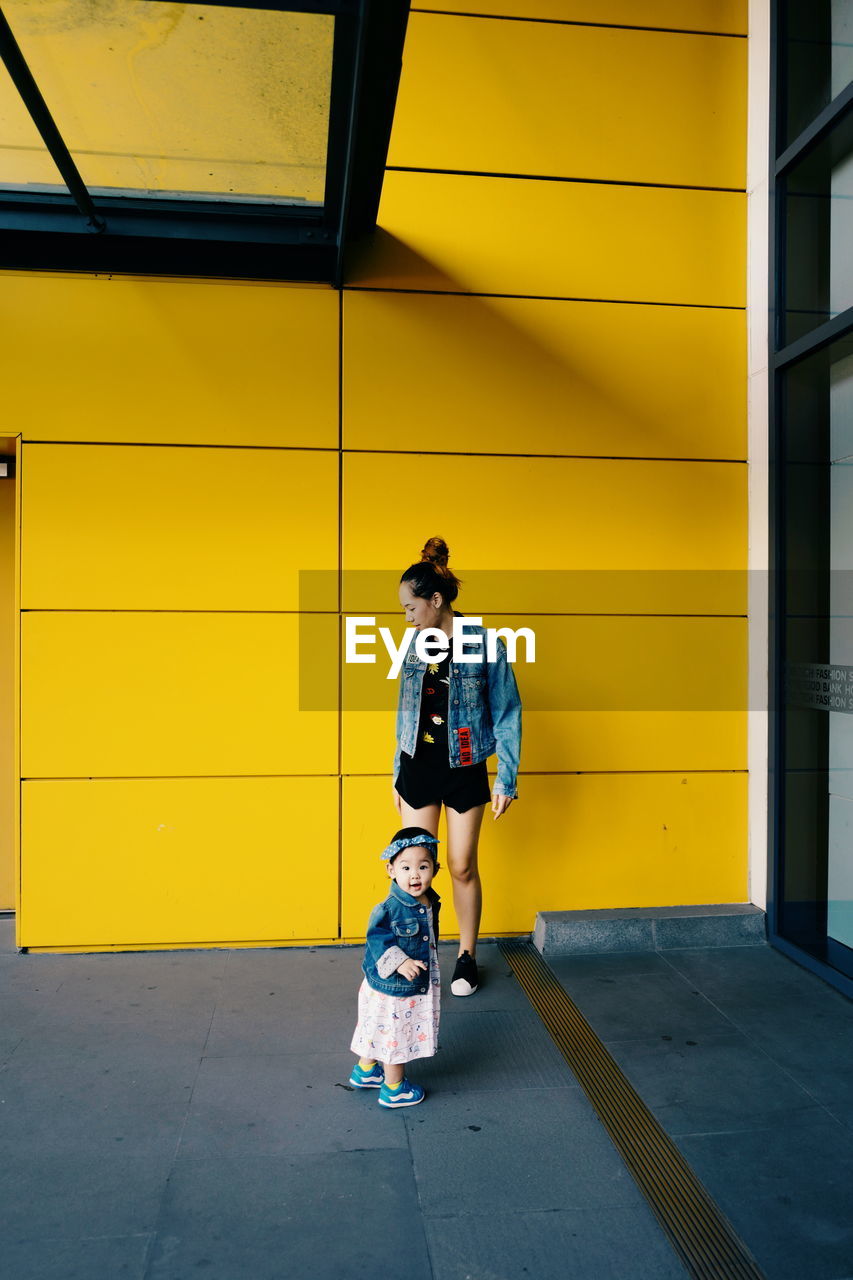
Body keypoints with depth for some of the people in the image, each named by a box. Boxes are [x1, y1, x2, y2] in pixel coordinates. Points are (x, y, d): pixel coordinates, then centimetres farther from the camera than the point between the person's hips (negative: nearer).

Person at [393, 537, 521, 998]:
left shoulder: (484, 644, -11)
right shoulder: (414, 646, 3)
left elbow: (507, 713, -6)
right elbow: (405, 713, 11)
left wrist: (506, 779, -7)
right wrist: (397, 775, 13)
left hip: (464, 770, -3)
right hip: (418, 767, 3)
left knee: (462, 867, 7)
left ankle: (467, 956, 27)